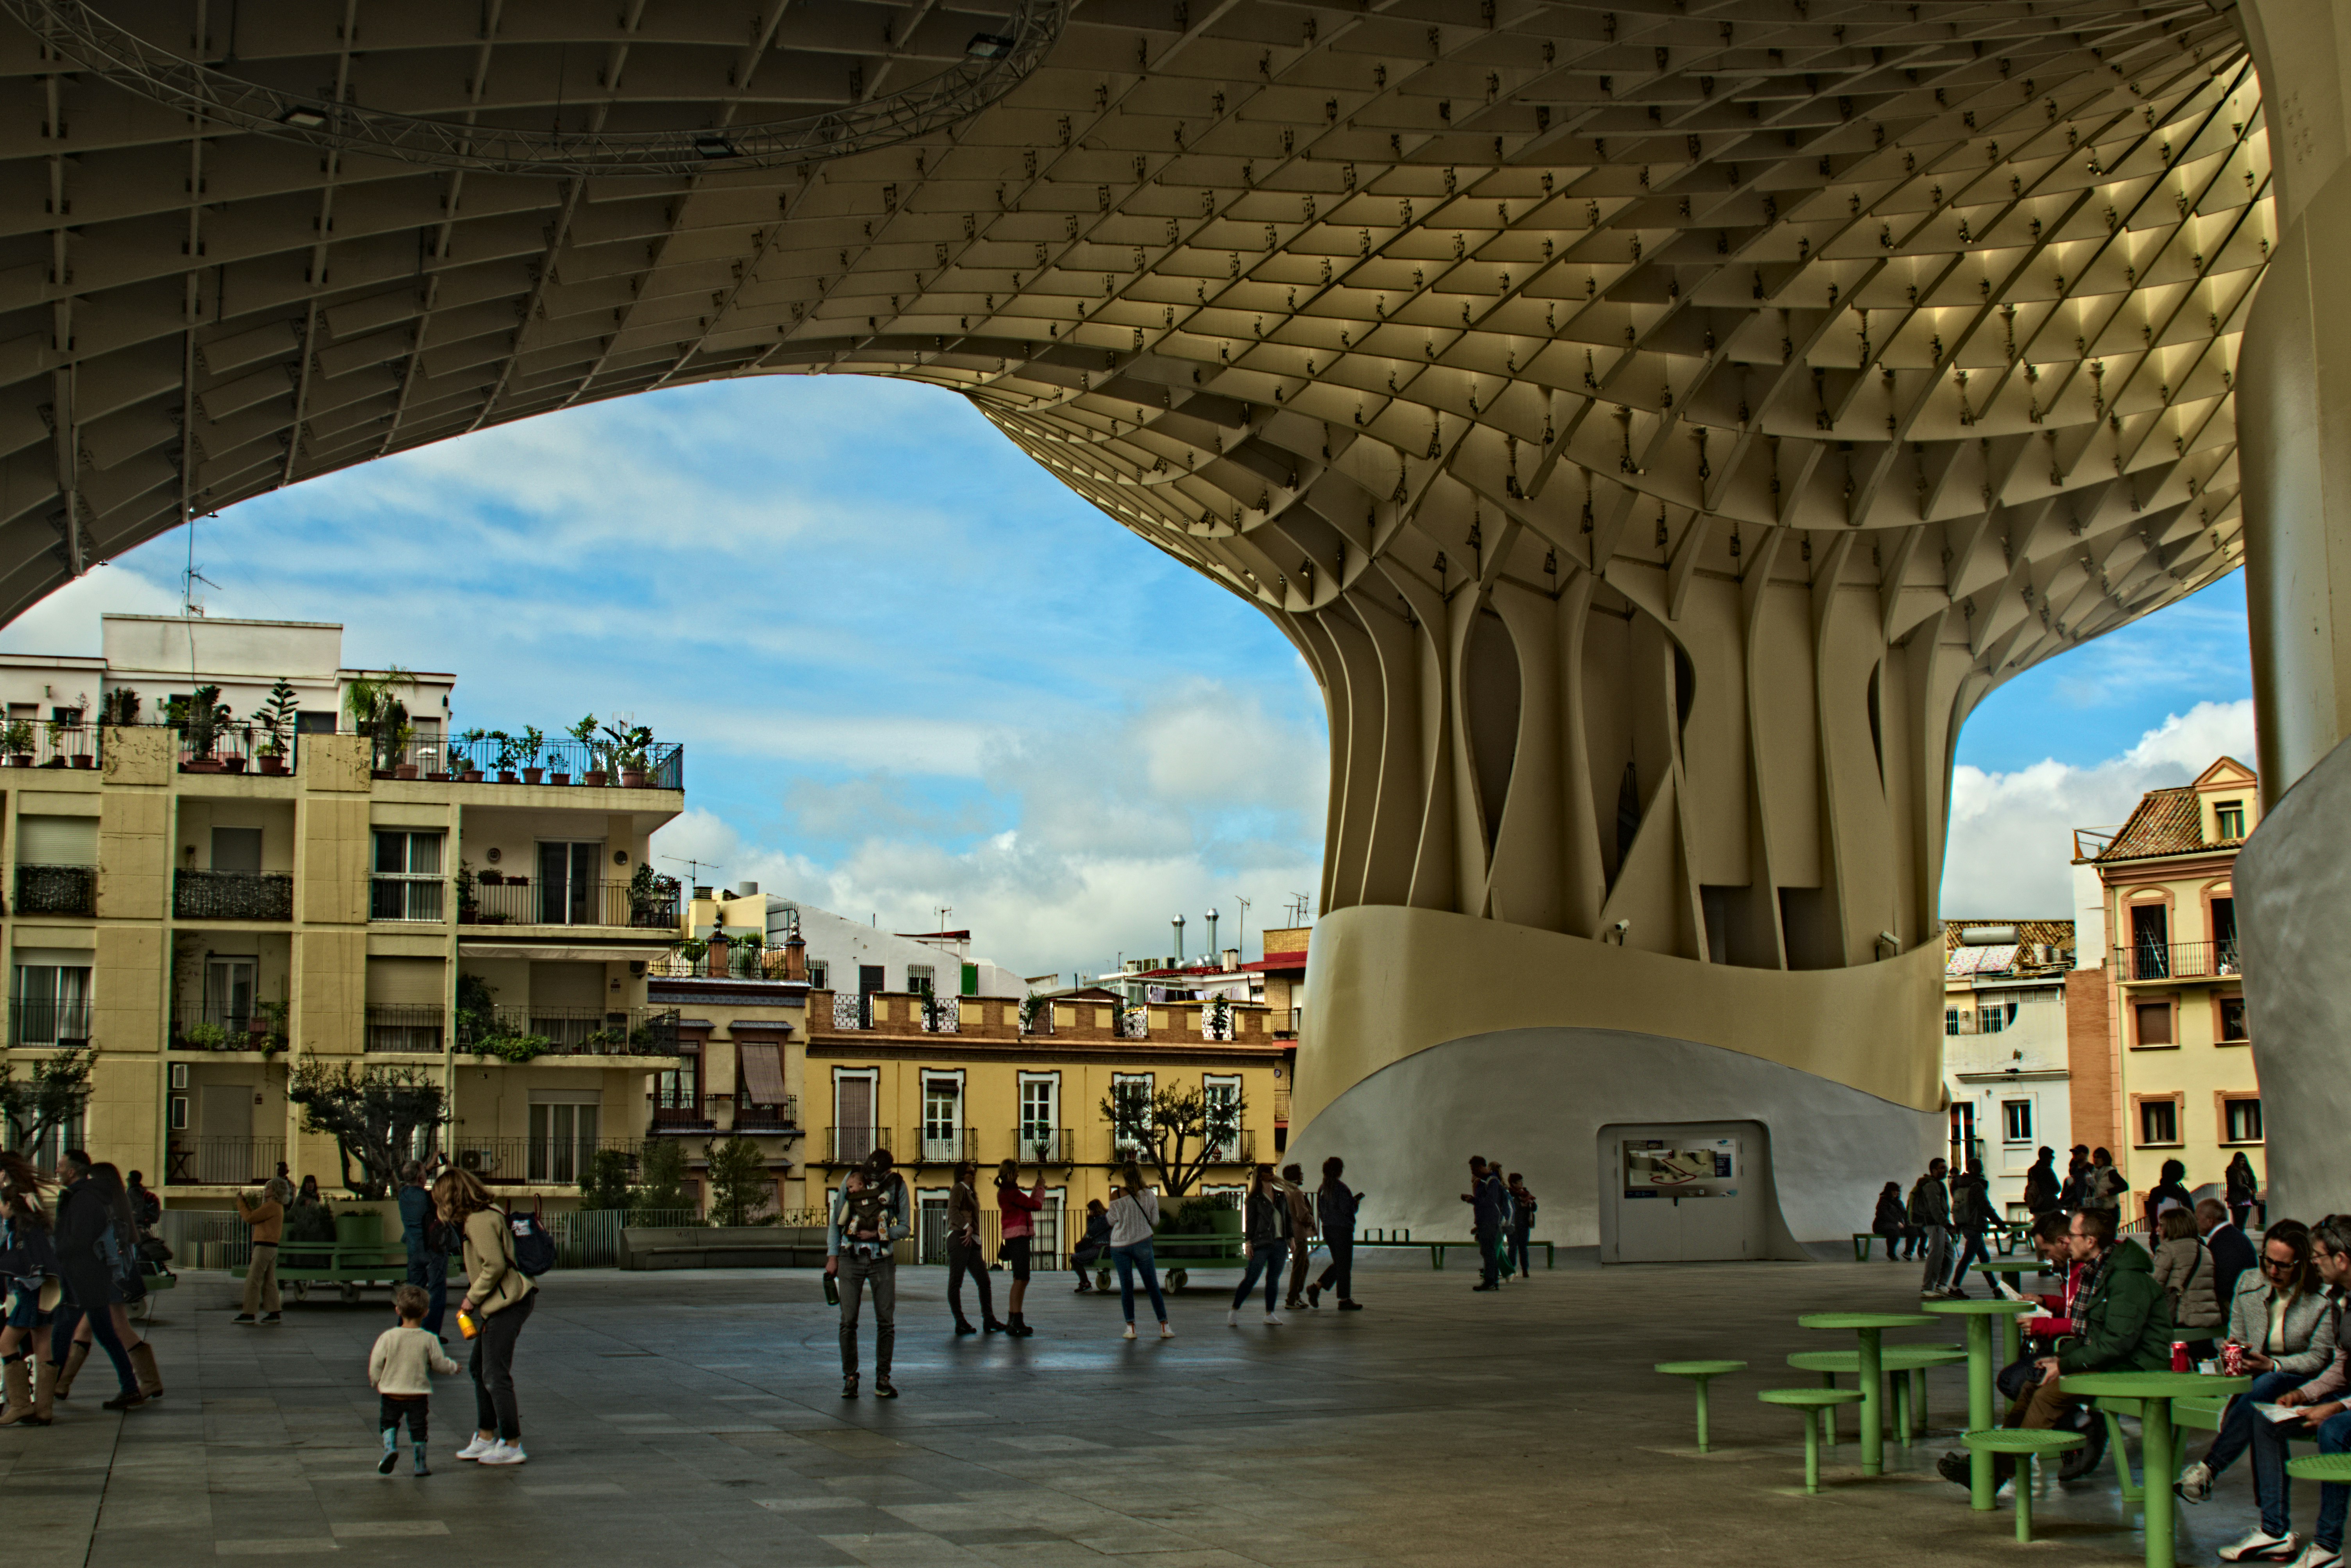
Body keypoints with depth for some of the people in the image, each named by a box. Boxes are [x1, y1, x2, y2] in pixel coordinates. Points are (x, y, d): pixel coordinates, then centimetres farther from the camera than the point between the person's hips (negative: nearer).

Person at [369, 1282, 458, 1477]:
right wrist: (453, 1368, 18)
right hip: (418, 1393, 0)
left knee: (389, 1422, 19)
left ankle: (390, 1447, -6)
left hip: (391, 1391, 0)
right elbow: (439, 1364, -3)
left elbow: (376, 1364, -5)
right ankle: (420, 1464, 15)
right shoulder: (429, 1339, -9)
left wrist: (375, 1382, 13)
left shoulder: (387, 1337, -9)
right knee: (418, 1427, 11)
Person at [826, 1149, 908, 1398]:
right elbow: (836, 1221, 8)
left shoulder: (896, 1186, -2)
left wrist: (877, 1234, -14)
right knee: (848, 1321, -2)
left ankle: (883, 1378, 10)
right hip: (851, 1257, 0)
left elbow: (903, 1227, 2)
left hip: (882, 1258, 0)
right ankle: (850, 1378, 7)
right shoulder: (850, 1180, 0)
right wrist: (832, 1256, 4)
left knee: (886, 1321, 0)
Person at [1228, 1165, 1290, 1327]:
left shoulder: (1281, 1197, 14)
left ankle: (1269, 1314, 13)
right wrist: (1249, 1243, -10)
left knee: (1274, 1279, 7)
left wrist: (1291, 1240, 15)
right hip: (1261, 1244, -5)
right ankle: (1234, 1312, -2)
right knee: (1251, 1278, -8)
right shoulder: (1254, 1199, -1)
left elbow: (1288, 1219, 19)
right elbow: (1250, 1222, -4)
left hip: (1280, 1244, 5)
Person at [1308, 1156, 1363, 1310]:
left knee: (1338, 1264, 17)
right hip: (1343, 1229, -8)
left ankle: (1316, 1287, 5)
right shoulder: (1340, 1188, -15)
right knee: (1344, 1265, 0)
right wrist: (1356, 1204, 2)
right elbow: (1347, 1209, -19)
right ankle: (1345, 1300, 3)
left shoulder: (1322, 1188, 10)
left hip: (1328, 1229, 8)